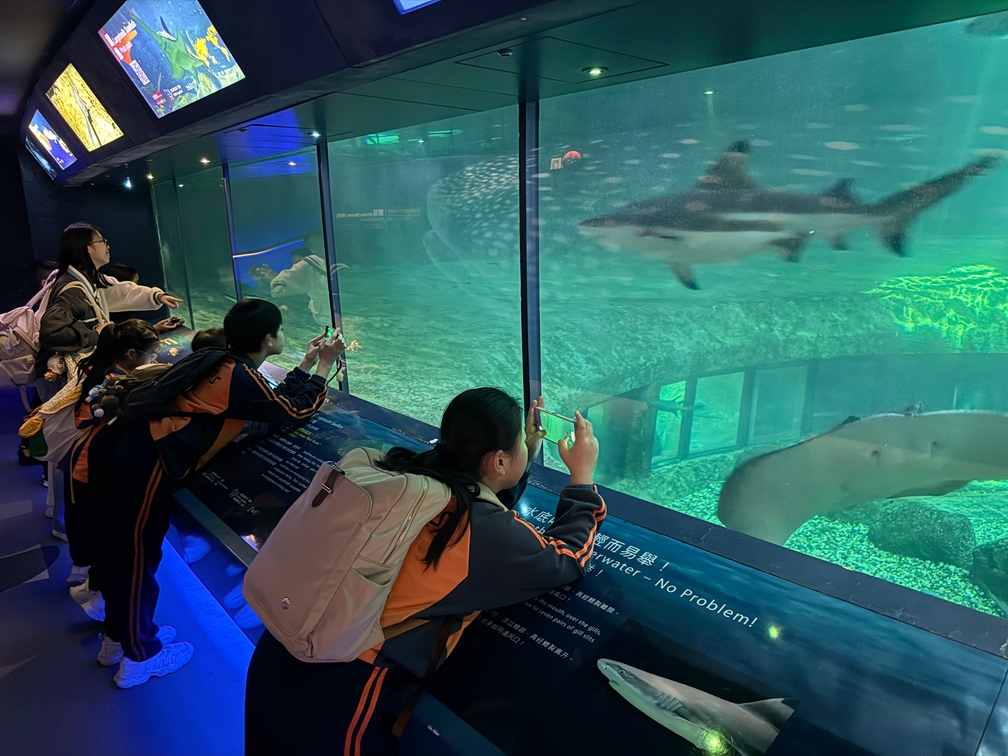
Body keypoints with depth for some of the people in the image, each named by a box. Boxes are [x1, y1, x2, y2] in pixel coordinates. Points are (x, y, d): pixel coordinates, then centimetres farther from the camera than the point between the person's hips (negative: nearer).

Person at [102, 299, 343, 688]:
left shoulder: (227, 364, 12)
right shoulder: (242, 377, -16)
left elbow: (273, 400, 19)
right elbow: (295, 411, -9)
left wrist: (307, 362, 20)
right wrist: (324, 365, -1)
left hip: (140, 450, 10)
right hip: (150, 463, -10)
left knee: (129, 549, 22)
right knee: (140, 556, 5)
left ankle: (119, 637, 41)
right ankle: (141, 656, 22)